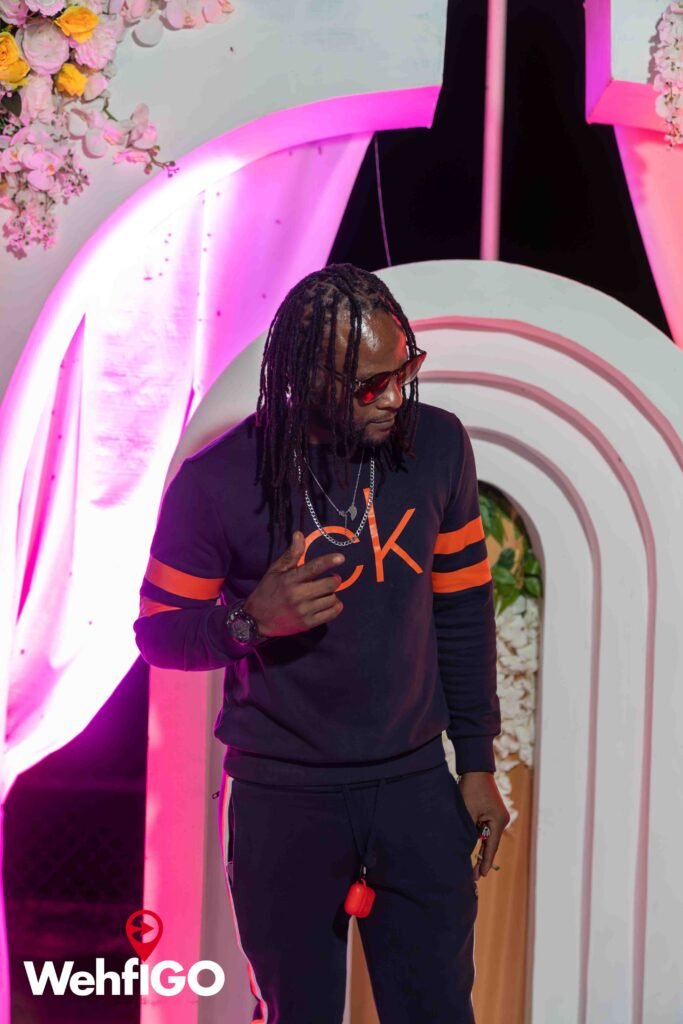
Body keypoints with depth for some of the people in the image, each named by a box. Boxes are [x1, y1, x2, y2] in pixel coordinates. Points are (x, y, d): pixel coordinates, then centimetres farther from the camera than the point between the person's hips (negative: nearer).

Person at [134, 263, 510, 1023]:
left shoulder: (438, 446, -6)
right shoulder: (219, 481, -15)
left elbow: (463, 611, 4)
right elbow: (159, 634, -5)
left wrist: (477, 760, 6)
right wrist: (250, 621, -25)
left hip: (415, 784, 2)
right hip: (282, 797, -2)